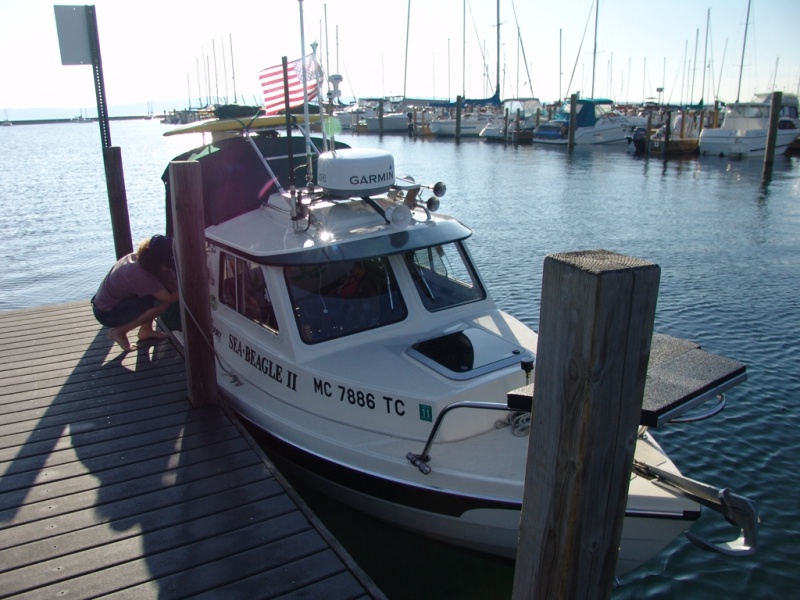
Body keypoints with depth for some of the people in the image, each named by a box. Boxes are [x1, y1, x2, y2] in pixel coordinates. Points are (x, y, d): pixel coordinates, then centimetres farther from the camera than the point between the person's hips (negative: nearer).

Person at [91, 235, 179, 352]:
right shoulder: (140, 275, -33)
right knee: (162, 302, -23)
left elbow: (171, 283, -4)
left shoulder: (138, 257, -8)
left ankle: (145, 330, 11)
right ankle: (119, 331, -6)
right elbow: (170, 299, -27)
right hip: (107, 313, -9)